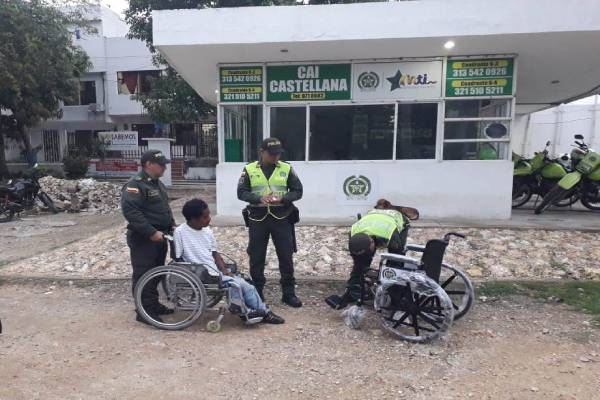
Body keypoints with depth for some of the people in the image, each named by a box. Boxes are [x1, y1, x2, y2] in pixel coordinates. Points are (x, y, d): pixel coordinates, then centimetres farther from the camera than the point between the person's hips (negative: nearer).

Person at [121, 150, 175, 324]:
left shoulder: (157, 183, 15)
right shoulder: (135, 185, -15)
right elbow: (130, 211, -25)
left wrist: (172, 225, 11)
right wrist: (152, 232, -26)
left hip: (159, 237, 10)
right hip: (143, 240, -10)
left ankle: (154, 305, 30)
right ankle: (144, 312, 7)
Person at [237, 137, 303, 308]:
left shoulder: (287, 168, 3)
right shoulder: (249, 169, 1)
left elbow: (298, 191, 3)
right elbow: (241, 192, 0)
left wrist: (282, 199, -16)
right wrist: (259, 198, -18)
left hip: (281, 217, 0)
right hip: (257, 218, 0)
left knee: (286, 256, 3)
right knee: (256, 257, 8)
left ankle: (289, 293, 16)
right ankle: (257, 291, 24)